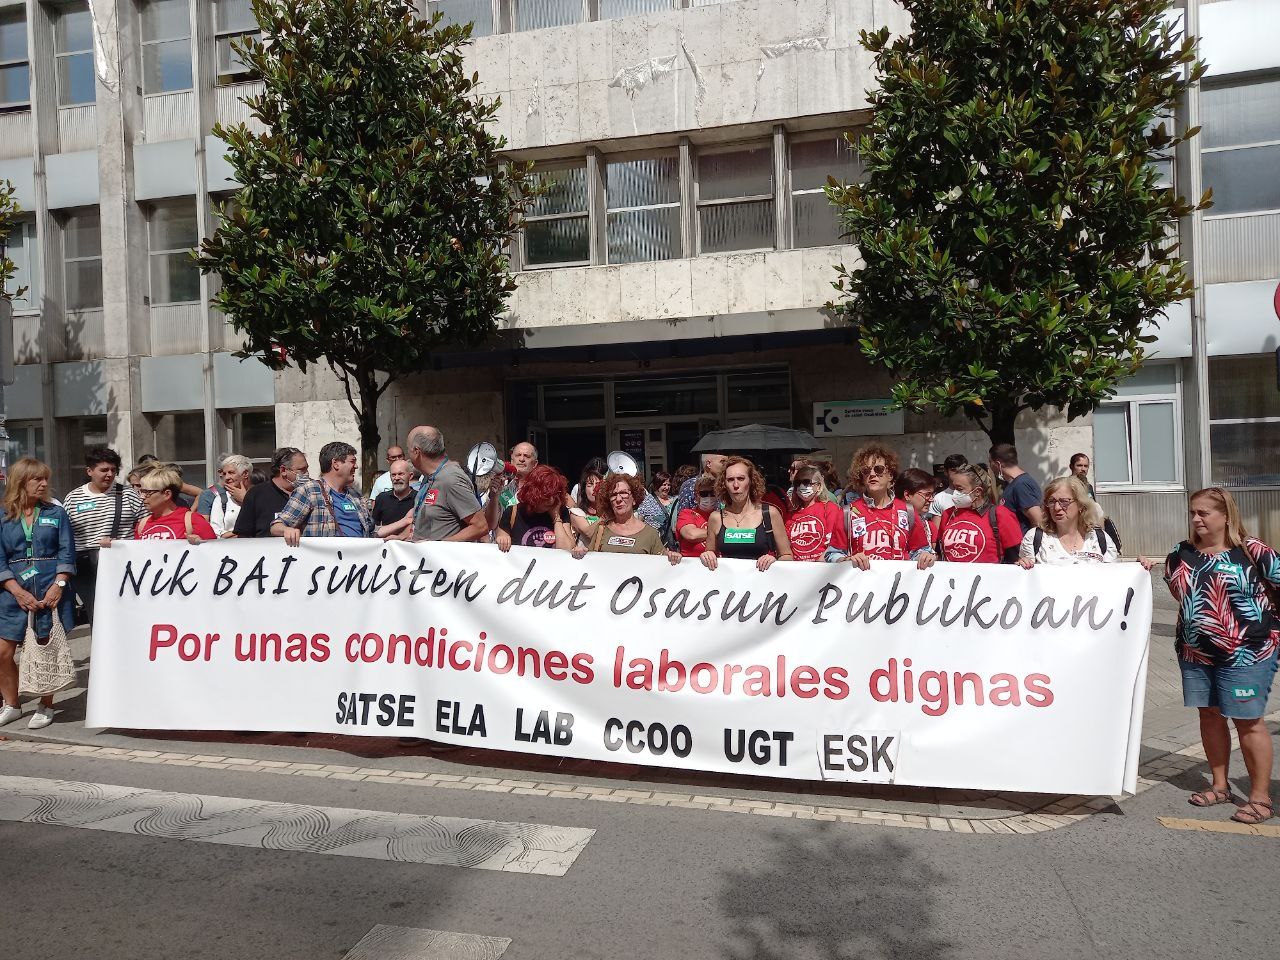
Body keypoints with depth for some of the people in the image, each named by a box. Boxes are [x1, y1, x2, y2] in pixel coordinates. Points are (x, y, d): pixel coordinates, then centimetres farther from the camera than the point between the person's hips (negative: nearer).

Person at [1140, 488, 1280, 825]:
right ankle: (1220, 785, 28)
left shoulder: (1251, 551, -9)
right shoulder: (1183, 553, 6)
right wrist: (1151, 571, 6)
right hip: (1195, 651, 5)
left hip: (1246, 652, -5)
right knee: (1209, 715, 13)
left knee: (1247, 720, 1)